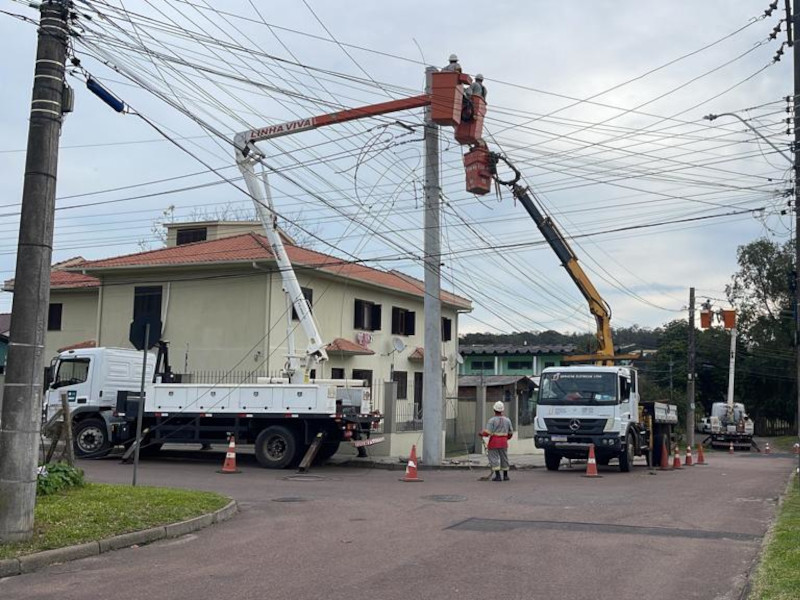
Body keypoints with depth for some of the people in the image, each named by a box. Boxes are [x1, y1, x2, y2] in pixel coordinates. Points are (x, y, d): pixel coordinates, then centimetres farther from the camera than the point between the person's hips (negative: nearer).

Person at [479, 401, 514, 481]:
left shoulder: (492, 420, -10)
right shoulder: (507, 420, 6)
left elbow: (487, 432, -16)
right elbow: (510, 432, 13)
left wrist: (481, 434, 4)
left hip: (494, 442, -5)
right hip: (503, 442, 5)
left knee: (494, 458, 0)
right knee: (504, 458, 15)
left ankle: (497, 476, -7)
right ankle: (505, 476, 21)